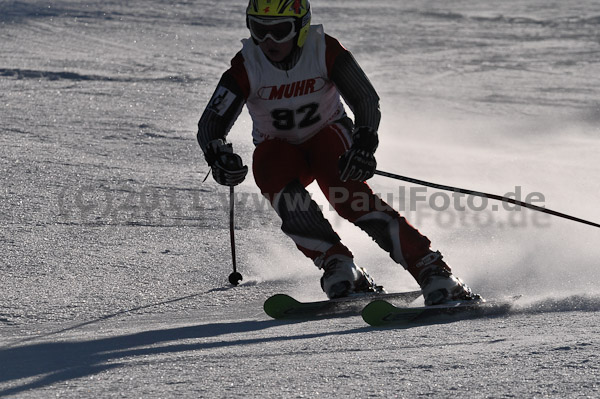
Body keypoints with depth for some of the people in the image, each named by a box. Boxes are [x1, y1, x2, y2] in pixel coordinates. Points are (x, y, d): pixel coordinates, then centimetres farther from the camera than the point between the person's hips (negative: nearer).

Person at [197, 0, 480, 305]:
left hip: (327, 133, -2)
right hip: (278, 148, 2)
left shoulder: (325, 50, -21)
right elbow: (210, 123, -21)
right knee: (276, 183, -34)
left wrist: (364, 144, -38)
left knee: (346, 192, -31)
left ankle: (431, 269, -31)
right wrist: (218, 155, -43)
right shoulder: (247, 66, -19)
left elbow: (366, 100, -19)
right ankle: (337, 265, -29)